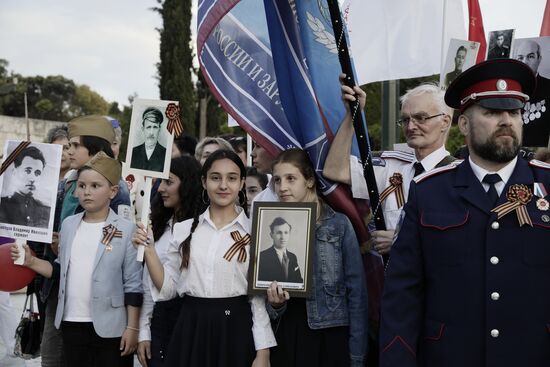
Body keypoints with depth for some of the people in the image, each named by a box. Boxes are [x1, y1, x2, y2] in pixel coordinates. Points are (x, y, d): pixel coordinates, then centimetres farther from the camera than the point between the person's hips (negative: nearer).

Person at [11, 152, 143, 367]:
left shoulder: (126, 230, -8)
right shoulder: (68, 224, 7)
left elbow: (132, 284, -7)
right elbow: (62, 269, 14)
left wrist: (132, 327, -8)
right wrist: (31, 262, -2)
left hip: (108, 326, -5)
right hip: (71, 322, 5)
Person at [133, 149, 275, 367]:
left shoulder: (254, 232, -2)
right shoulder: (184, 229, 6)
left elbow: (260, 297, -1)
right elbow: (167, 289, 7)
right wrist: (148, 250, -4)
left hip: (235, 328, -2)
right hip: (189, 330, 2)